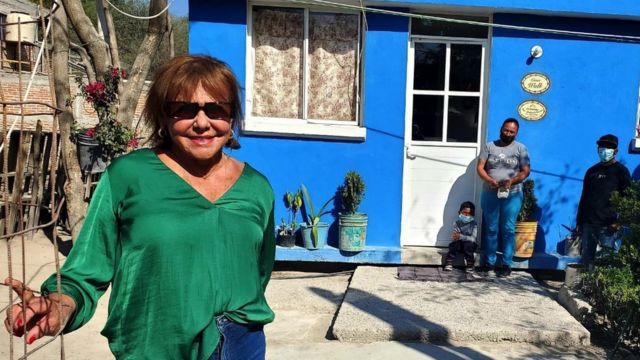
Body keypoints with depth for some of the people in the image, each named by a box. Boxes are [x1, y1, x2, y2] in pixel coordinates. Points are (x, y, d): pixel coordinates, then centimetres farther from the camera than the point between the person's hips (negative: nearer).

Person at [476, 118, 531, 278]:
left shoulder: (520, 148, 4)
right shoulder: (489, 146, 6)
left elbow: (525, 171, -1)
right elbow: (480, 167, 0)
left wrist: (511, 181, -19)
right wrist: (490, 181, -17)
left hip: (512, 195, -1)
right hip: (490, 194, 1)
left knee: (508, 230, 0)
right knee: (491, 229, 7)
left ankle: (507, 264, 6)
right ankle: (489, 262, 16)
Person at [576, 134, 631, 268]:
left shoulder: (621, 171, 1)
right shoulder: (592, 171, 15)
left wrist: (618, 222, -14)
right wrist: (579, 222, 12)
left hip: (608, 225, -5)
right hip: (588, 223, 5)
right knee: (586, 259, 6)